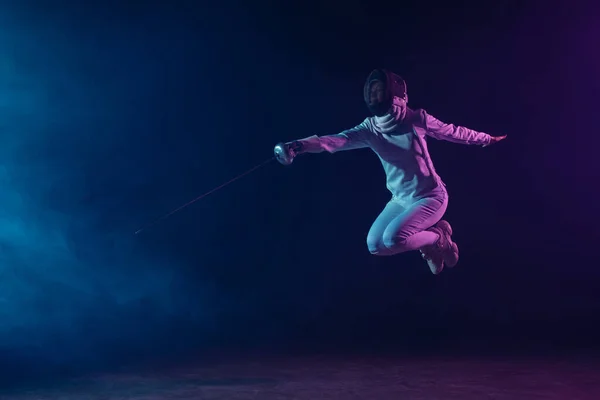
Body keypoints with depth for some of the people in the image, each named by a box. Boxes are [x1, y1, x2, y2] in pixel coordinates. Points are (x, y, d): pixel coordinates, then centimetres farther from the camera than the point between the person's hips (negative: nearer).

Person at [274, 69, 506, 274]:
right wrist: (300, 146, -44)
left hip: (430, 196, -5)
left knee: (393, 237, -25)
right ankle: (430, 237, 18)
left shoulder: (417, 119, -16)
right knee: (375, 245, 1)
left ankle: (438, 238, 4)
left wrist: (487, 139, 17)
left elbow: (452, 131, 1)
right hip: (400, 200, 6)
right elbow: (339, 140, -25)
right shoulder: (370, 129, -8)